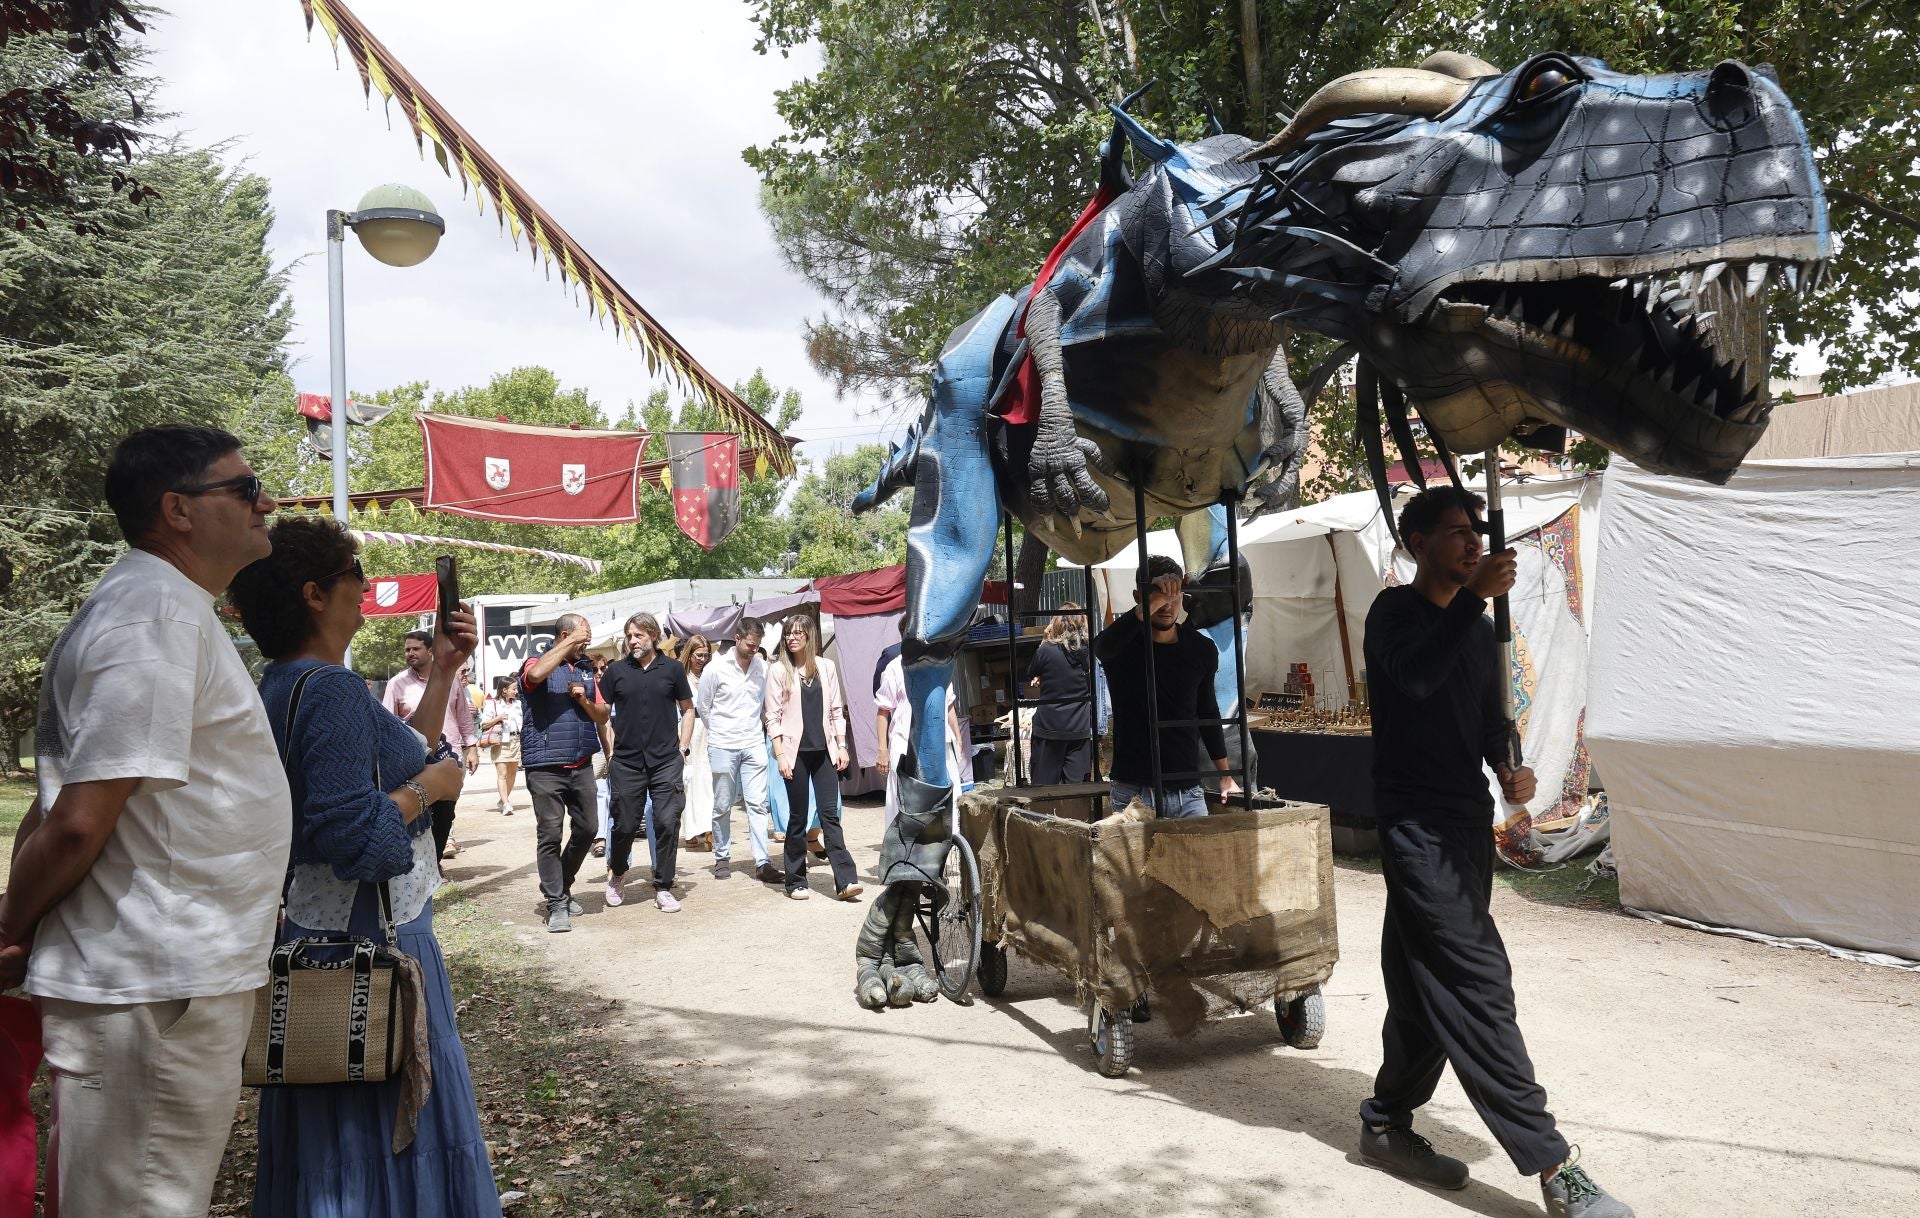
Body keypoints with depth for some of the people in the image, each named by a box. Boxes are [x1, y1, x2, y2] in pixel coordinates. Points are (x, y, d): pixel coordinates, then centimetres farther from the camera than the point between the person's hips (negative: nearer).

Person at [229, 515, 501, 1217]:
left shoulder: (282, 685, 10)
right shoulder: (332, 691, -21)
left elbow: (404, 757, 15)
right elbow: (350, 831, -30)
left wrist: (442, 674, 12)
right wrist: (429, 787, -15)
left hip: (309, 933, 10)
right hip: (367, 932, -10)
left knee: (323, 1126, 21)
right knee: (384, 1123, 4)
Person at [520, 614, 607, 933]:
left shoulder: (586, 670, 15)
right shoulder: (538, 662, -1)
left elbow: (602, 716, 14)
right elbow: (535, 674, -28)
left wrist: (584, 699, -6)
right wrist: (570, 643, -20)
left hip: (581, 765, 6)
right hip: (546, 766, -6)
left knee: (586, 829, 9)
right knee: (550, 834, -4)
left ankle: (561, 887, 29)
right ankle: (556, 905, 2)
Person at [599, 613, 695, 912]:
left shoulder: (672, 668, 3)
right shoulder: (617, 671, 4)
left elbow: (687, 709, 11)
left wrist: (682, 748, 4)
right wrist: (610, 749, 1)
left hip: (667, 761, 0)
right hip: (626, 762, 0)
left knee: (667, 823, -3)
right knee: (625, 825, 5)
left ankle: (663, 888, 9)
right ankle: (617, 874, 32)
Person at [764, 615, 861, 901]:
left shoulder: (826, 667, 8)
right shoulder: (779, 671, 1)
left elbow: (836, 710, 10)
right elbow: (773, 717, -1)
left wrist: (842, 746, 4)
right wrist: (780, 755, -8)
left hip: (824, 751, 2)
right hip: (796, 752, -2)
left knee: (830, 814, -3)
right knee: (798, 817, 4)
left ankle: (845, 880, -7)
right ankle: (796, 881, 14)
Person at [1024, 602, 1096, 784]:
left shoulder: (1045, 651, -9)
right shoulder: (1088, 652, -1)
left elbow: (1031, 680, 5)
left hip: (1048, 727, -2)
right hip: (1080, 729, 2)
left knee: (1043, 785, 5)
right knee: (1077, 785, 5)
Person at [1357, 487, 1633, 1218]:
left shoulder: (1479, 628, 16)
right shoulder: (1396, 612, -7)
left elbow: (1489, 719, 16)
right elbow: (1416, 676, -27)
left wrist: (1509, 770, -4)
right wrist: (1476, 596, -32)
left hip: (1469, 823, 8)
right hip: (1416, 822, -8)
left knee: (1428, 984, 12)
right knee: (1477, 981, -11)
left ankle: (1387, 1124, 24)